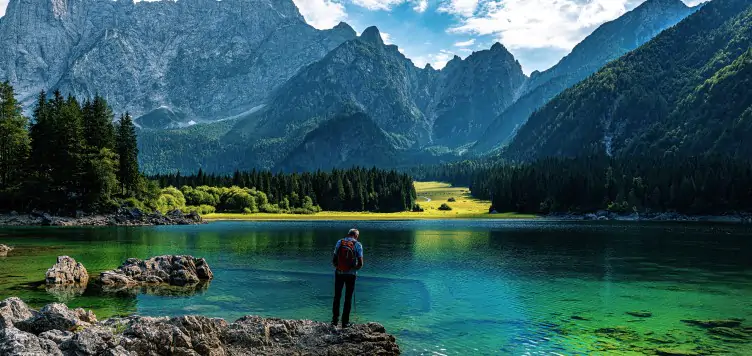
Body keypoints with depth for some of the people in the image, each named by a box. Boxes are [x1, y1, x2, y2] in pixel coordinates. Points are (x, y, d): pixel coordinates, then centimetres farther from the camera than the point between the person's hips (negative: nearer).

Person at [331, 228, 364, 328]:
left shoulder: (339, 242, 2)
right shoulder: (357, 245, -4)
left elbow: (334, 260, 3)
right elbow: (360, 264, -7)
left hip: (339, 273, 2)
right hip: (351, 274, -2)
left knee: (337, 297, 14)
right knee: (348, 298, 8)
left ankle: (335, 320, 15)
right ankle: (345, 322, 10)